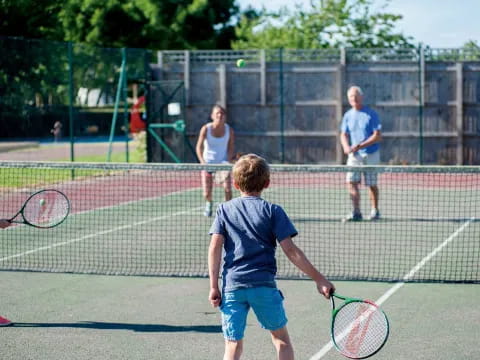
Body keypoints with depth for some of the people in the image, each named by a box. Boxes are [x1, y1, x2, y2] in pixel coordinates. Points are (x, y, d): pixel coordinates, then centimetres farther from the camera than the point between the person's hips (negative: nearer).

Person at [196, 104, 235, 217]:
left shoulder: (229, 130, -7)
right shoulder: (206, 129, -12)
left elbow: (231, 147, 0)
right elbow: (199, 147, -13)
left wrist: (228, 161, -17)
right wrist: (202, 162, -27)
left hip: (223, 162, 1)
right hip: (208, 162, -1)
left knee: (228, 188, -17)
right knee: (207, 193, -1)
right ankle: (209, 203, 36)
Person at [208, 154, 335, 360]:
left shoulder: (224, 210, 9)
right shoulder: (272, 211, 2)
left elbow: (215, 247, 0)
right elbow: (290, 251, -4)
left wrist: (214, 286, 3)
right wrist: (318, 279, -1)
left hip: (232, 286, 1)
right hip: (264, 285, -1)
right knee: (280, 337, 17)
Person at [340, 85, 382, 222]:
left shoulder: (371, 114, -7)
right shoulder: (348, 116, 7)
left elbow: (377, 136, -12)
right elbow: (344, 135, 9)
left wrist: (360, 146, -21)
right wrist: (346, 146, -14)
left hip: (371, 154, -3)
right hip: (354, 155, 4)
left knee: (371, 184, 3)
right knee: (351, 181, -10)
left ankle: (375, 211, 21)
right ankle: (356, 213, -9)